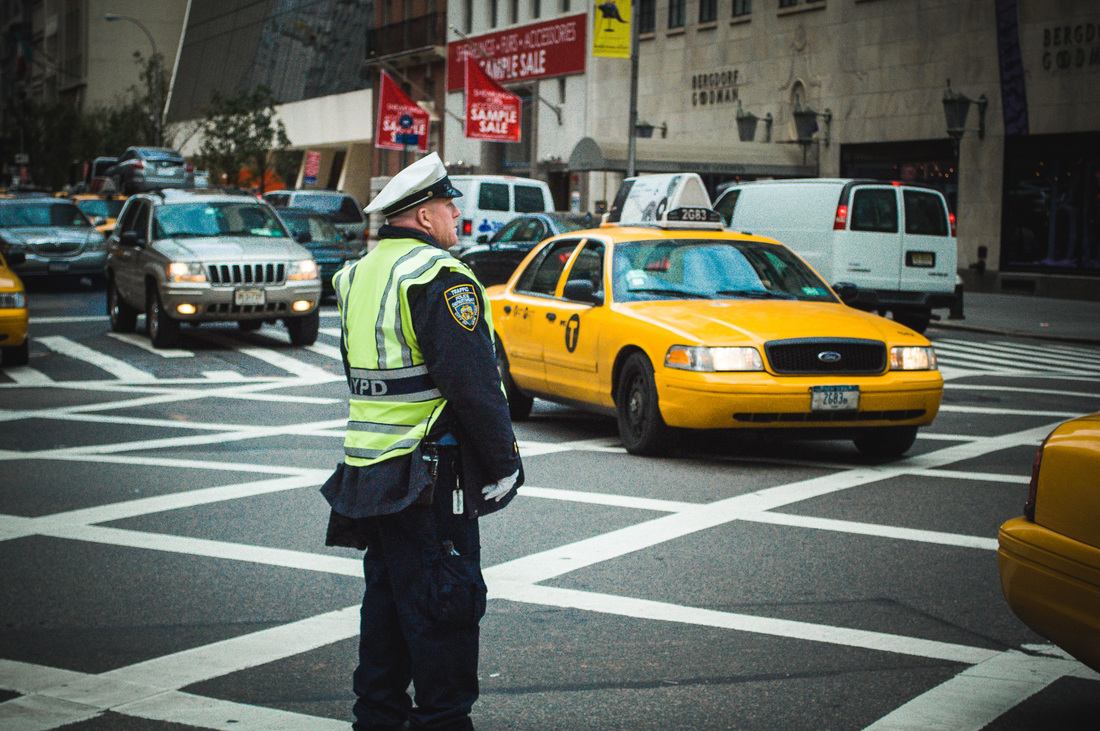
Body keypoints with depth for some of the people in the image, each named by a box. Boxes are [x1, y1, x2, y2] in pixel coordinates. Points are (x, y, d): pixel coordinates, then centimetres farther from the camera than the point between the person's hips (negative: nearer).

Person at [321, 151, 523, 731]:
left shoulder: (359, 274, 14)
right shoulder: (439, 277, -15)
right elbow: (473, 383, -20)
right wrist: (504, 463, -14)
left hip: (371, 466, 9)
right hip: (429, 469, -9)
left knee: (387, 592, 17)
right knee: (442, 602, -2)